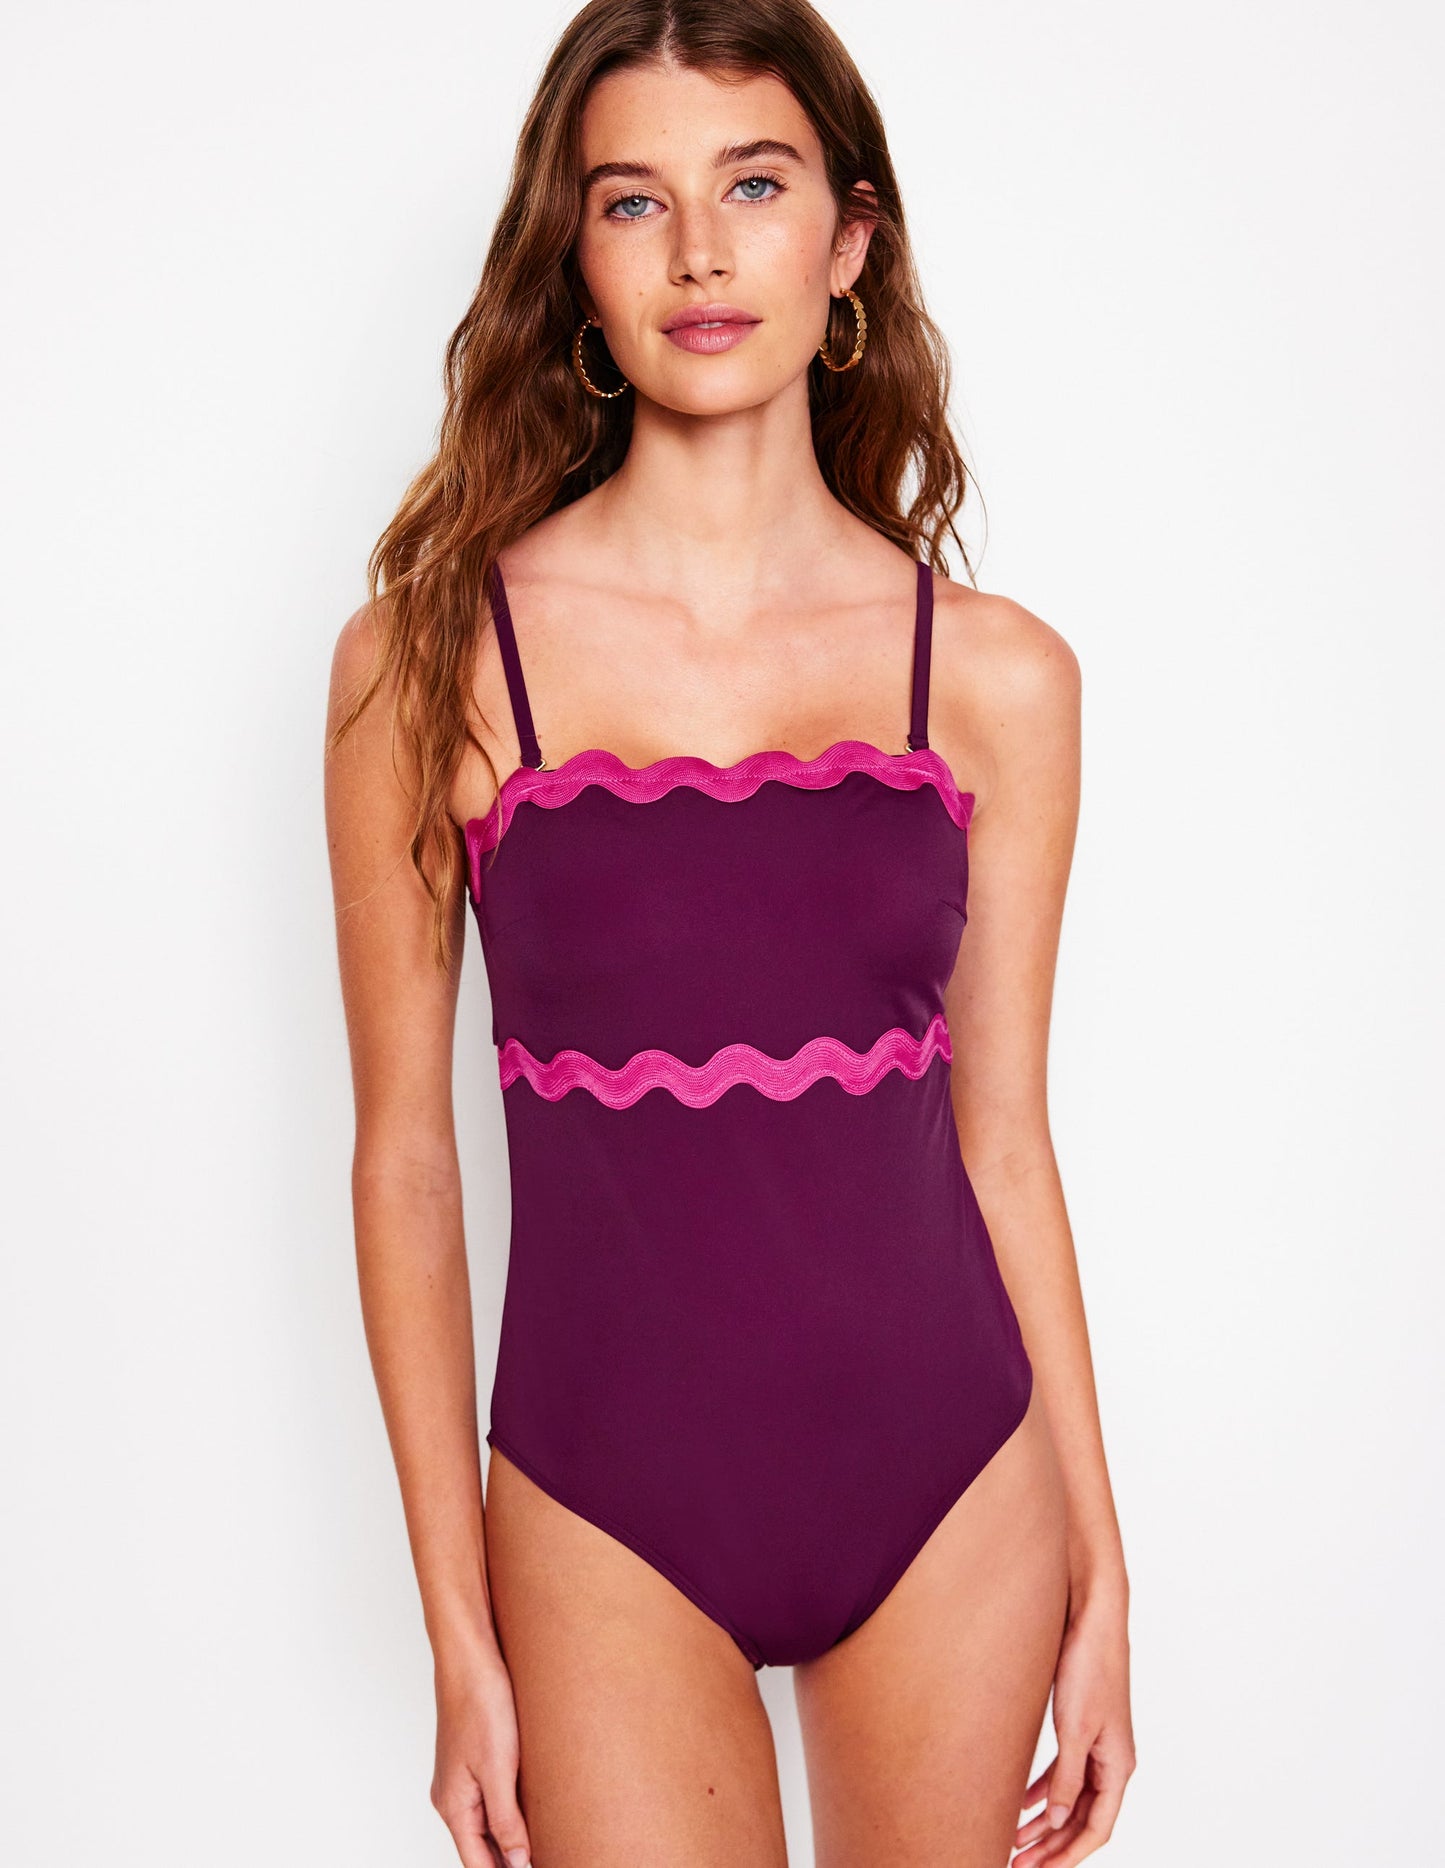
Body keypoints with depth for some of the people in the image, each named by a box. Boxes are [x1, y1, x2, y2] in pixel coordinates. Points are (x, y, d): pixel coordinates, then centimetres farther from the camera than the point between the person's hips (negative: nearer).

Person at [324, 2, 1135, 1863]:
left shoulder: (997, 676, -1)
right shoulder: (434, 653, -6)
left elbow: (1001, 1137, 4)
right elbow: (404, 1156, -3)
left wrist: (1101, 1571, 6)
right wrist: (459, 1634, -1)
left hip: (947, 1484, 2)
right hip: (610, 1515, -1)